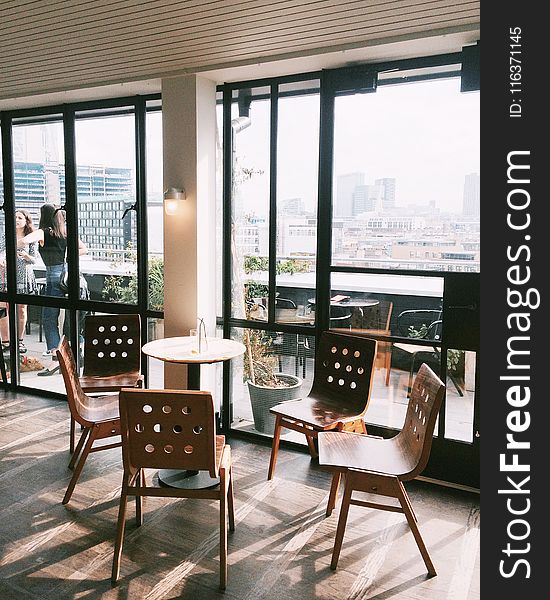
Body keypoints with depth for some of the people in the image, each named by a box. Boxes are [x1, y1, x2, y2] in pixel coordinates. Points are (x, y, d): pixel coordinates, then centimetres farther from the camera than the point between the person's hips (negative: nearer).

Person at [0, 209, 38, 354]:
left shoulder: (31, 238, 3)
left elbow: (34, 260, 3)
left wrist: (25, 255, -17)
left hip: (24, 276, 0)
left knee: (22, 309, 5)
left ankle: (20, 340, 19)